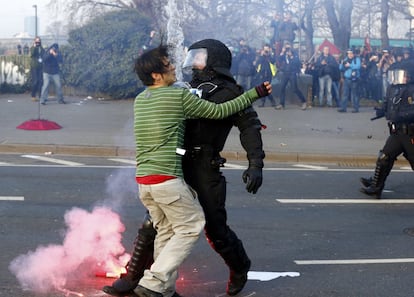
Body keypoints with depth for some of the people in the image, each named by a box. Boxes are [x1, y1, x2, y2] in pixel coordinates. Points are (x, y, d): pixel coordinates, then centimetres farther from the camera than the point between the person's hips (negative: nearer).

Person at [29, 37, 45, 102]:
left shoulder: (42, 49, 13)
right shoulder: (33, 48, 2)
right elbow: (32, 53, -19)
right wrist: (34, 46, -16)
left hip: (40, 68, 4)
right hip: (34, 68, -4)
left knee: (40, 82, -1)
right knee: (35, 82, -8)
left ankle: (41, 96, 4)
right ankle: (33, 96, 0)